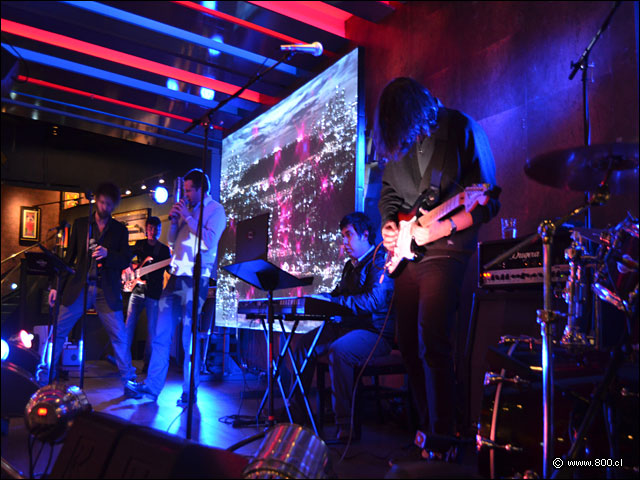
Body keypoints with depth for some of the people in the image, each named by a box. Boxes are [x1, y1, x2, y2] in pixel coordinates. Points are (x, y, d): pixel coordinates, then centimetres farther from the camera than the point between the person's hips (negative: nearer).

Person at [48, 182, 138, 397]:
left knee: (119, 336, -6)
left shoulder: (120, 230, 9)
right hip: (79, 287, 1)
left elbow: (126, 260, 2)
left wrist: (107, 254, -18)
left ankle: (129, 383, 3)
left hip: (107, 291, -1)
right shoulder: (80, 224, 12)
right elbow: (69, 256, 11)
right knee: (57, 331, 1)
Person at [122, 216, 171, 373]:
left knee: (151, 329, -1)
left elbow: (170, 269, 7)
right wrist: (128, 268, -2)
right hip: (137, 290, 2)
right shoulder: (139, 245, 12)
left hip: (154, 293, -1)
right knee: (129, 324, -2)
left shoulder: (164, 249, 9)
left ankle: (148, 362, 8)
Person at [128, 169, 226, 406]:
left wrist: (188, 217, -12)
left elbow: (209, 241, -16)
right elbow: (172, 242, 21)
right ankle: (152, 385, 12)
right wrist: (174, 221, 5)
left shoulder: (215, 210, -2)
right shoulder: (187, 208, 19)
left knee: (190, 337, -3)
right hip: (176, 275, 7)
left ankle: (189, 393, 7)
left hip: (195, 278, -7)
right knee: (161, 333, 5)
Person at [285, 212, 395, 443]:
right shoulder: (350, 265, 19)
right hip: (349, 326, 9)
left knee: (339, 349, -34)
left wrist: (332, 301, -21)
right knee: (304, 343, -1)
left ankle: (345, 425, -23)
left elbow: (373, 300, -23)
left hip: (376, 331, -9)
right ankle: (296, 413, 7)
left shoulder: (380, 260, -10)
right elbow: (337, 295, 24)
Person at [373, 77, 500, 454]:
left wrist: (440, 228, -22)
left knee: (432, 342, -15)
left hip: (446, 248, -6)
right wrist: (388, 224, 1)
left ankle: (443, 435, -3)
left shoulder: (461, 130, -9)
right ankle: (425, 428, 23)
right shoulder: (398, 140, 9)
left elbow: (488, 202, -11)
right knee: (409, 345, 8)